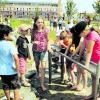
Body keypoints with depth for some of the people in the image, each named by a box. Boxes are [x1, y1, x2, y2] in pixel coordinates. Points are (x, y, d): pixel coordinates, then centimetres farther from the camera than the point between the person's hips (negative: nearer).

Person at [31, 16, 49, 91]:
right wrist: (33, 42, -16)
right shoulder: (33, 31, -4)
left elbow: (47, 41, 3)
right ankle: (39, 77, 42)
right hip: (35, 51, 2)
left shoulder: (46, 30, -7)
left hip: (44, 50, -2)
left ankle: (42, 84, -2)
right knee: (37, 65, 17)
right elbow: (32, 40, 5)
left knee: (43, 67, -8)